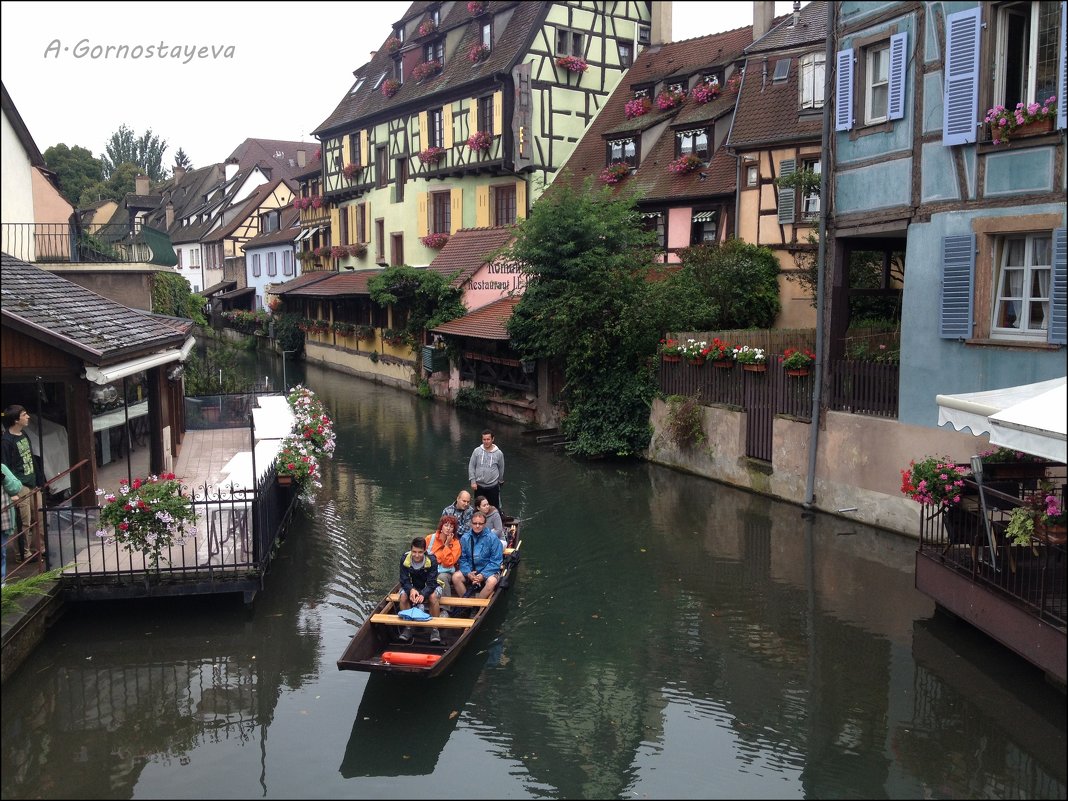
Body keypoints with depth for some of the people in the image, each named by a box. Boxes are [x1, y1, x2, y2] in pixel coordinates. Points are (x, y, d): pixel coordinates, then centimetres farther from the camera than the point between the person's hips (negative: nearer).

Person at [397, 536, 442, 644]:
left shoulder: (431, 560, -23)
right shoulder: (405, 559, -17)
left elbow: (431, 583, -27)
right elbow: (404, 580, -18)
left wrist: (423, 595, -47)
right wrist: (411, 590, -41)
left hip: (429, 587, -2)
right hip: (411, 587, 2)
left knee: (433, 597, -34)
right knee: (403, 597, -29)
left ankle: (434, 629, -21)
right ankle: (407, 627, -16)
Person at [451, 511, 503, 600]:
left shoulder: (492, 539, -8)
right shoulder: (465, 538, 0)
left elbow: (496, 561, -9)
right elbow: (462, 559, 1)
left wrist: (483, 575, -18)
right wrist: (468, 573, -16)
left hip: (488, 570, -3)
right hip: (470, 570, 3)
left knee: (491, 581, -33)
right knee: (455, 577, -22)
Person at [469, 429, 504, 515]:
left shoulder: (499, 453, -5)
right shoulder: (477, 451, -4)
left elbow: (501, 469, 7)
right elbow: (471, 467, 0)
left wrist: (500, 481, 16)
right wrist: (473, 481, -5)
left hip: (493, 486, -1)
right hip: (479, 486, 1)